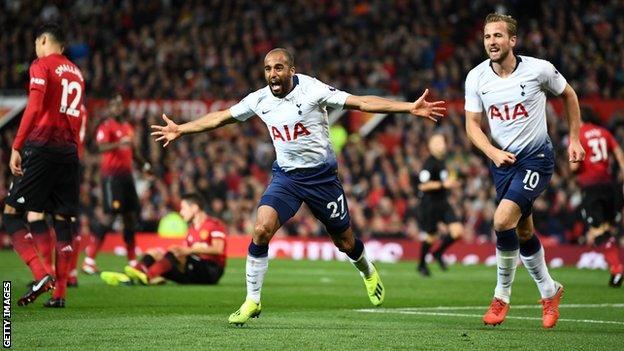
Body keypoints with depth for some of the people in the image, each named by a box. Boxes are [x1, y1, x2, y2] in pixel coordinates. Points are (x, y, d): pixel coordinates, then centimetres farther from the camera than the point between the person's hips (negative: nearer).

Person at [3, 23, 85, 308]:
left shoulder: (42, 66, -2)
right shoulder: (76, 73, 20)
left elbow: (34, 108, -14)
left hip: (42, 147, -6)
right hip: (69, 151, 7)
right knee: (63, 220, 7)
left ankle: (41, 274, -19)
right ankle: (59, 293, 3)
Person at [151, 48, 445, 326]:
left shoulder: (312, 90, -15)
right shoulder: (259, 100, -2)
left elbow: (361, 102, -19)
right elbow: (220, 118, 12)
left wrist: (410, 108, -27)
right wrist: (180, 130, 16)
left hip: (322, 175, -3)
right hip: (285, 177, 3)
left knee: (345, 242, 8)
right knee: (261, 230, -19)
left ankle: (368, 271, 44)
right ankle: (252, 301, -6)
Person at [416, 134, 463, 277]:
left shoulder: (441, 161, 13)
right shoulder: (430, 163, -15)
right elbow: (423, 185, -22)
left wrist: (450, 183, 12)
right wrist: (443, 184, -23)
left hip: (442, 202, 8)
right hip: (430, 204, -8)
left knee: (458, 231, -5)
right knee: (430, 236, 1)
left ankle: (438, 254, 15)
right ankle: (422, 265, 22)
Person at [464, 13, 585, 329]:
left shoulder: (539, 69, -13)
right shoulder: (476, 77, -6)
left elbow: (568, 95, 5)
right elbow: (472, 125, -1)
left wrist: (574, 139, 5)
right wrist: (493, 153, -18)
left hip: (536, 157, -4)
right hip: (502, 159, 4)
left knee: (503, 219, -22)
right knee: (523, 232, 12)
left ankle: (502, 296, -6)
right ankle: (549, 291, 35)